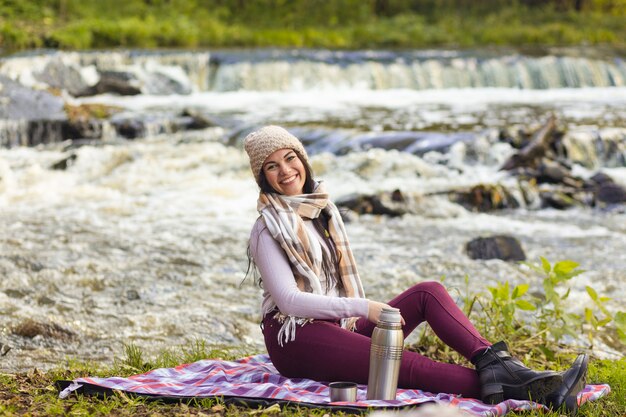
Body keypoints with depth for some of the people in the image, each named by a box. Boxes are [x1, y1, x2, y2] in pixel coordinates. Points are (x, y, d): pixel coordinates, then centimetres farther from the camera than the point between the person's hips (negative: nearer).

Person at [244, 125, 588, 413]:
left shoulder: (322, 209, 14)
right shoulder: (269, 228, -8)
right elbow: (288, 300, -17)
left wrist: (364, 317, 6)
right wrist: (361, 308, -22)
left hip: (339, 326, 7)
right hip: (295, 337, -7)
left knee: (428, 292, -13)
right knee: (405, 364, -29)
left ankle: (492, 362, -34)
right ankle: (503, 388, -43)